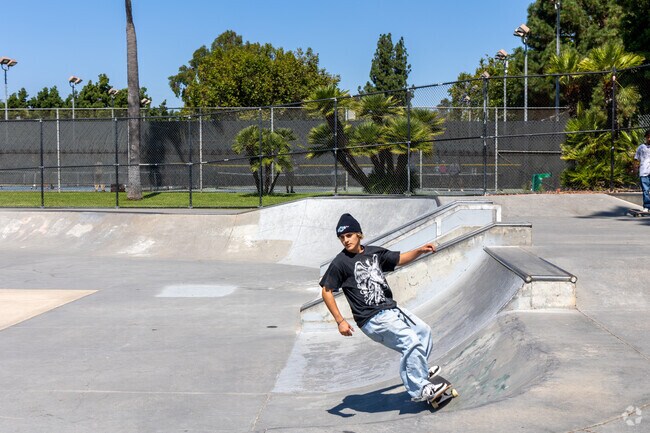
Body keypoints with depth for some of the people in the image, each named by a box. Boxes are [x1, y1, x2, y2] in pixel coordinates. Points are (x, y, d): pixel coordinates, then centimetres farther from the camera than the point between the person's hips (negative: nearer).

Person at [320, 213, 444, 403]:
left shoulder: (374, 252, 7)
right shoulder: (340, 262, -11)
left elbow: (399, 259, 17)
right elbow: (326, 291, -10)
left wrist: (420, 250, -1)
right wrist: (340, 321, -15)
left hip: (391, 309, 8)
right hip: (373, 319, -8)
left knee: (424, 331, 20)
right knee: (412, 342, -18)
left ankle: (421, 371, 38)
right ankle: (418, 390, -8)